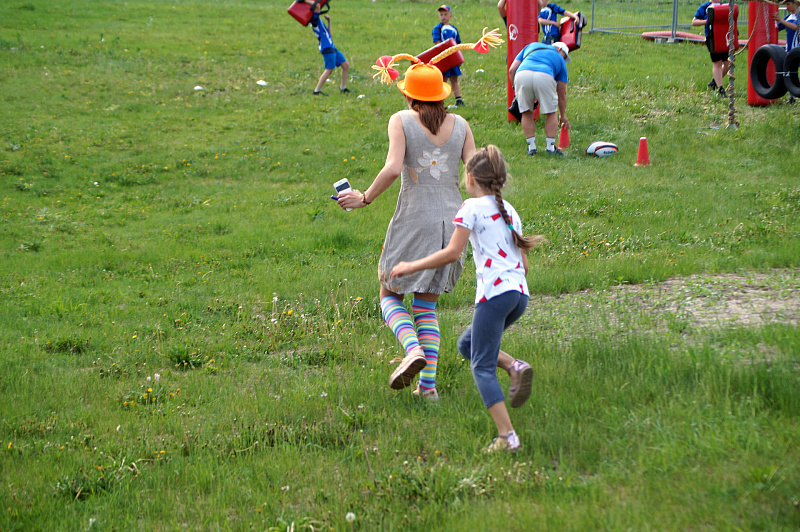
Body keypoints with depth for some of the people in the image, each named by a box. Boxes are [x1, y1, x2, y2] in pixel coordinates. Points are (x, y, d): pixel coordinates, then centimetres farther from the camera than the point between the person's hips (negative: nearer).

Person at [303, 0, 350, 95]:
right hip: (326, 48, -10)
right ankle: (317, 90, -12)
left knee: (346, 65, 8)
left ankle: (343, 87, 13)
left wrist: (329, 21, 27)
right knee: (329, 70, -15)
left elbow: (329, 34, 27)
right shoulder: (315, 20, -4)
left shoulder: (319, 23, 24)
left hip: (332, 47, 10)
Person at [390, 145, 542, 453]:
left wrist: (412, 267, -1)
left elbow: (452, 253, -9)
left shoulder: (472, 207, -1)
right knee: (467, 344, 22)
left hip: (494, 292, -8)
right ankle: (515, 367, -1)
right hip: (520, 293, 8)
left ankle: (507, 436, -12)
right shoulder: (509, 211, 20)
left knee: (482, 367, -2)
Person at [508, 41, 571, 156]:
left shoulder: (531, 46, 37)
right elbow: (562, 93, 36)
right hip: (544, 77, -2)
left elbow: (512, 70, 25)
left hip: (522, 74, 2)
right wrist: (563, 115, 46)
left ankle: (531, 146, 15)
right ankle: (551, 147, 15)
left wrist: (516, 89, 33)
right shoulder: (559, 59, 33)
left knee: (526, 113, 17)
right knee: (550, 113, 17)